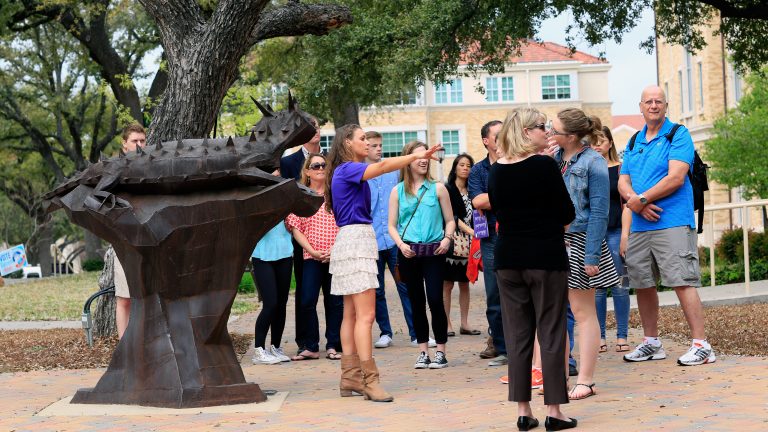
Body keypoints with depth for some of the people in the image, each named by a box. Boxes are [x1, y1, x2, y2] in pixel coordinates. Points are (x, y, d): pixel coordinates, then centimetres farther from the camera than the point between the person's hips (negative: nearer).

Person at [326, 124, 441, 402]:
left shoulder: (345, 171, 19)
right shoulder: (348, 169, -11)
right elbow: (383, 166, -22)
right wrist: (416, 155, -21)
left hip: (353, 240, 11)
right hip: (355, 239, -11)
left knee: (352, 314, 9)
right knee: (365, 314, -14)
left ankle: (350, 377, 11)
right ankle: (369, 380, -17)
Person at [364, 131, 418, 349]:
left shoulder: (394, 171, 8)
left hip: (396, 238, 1)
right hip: (371, 241, -1)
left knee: (405, 286, -1)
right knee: (376, 290, 8)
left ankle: (416, 333, 2)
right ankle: (385, 332, 19)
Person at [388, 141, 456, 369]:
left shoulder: (437, 188, 5)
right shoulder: (398, 191, 8)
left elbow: (450, 220, 8)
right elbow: (392, 225, 9)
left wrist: (447, 239, -10)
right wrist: (401, 244, -8)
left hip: (433, 251, -2)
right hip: (409, 252, 2)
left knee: (435, 300, -9)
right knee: (417, 302, 6)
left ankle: (440, 352, 1)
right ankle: (423, 351, 15)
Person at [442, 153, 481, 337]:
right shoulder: (447, 189, -3)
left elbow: (474, 216, 13)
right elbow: (451, 217, -12)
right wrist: (469, 230, -21)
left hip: (468, 243, 5)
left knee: (465, 284, 8)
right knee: (447, 284, -2)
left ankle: (464, 323, 12)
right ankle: (447, 324, 1)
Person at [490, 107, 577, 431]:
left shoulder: (496, 171, 2)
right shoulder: (545, 165, -12)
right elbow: (568, 214, -6)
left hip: (508, 258, 5)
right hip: (546, 257, -4)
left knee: (517, 334, 8)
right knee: (551, 333, 2)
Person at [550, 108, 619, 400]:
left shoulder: (593, 163, -9)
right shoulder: (554, 159, 9)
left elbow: (599, 212, -12)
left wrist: (591, 256, -15)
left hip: (578, 241, -6)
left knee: (582, 311, 1)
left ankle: (586, 380, 7)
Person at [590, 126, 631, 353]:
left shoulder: (620, 169, 3)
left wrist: (625, 234, -9)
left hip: (615, 231, -2)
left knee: (619, 284, 0)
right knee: (596, 287, 3)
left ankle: (622, 336, 5)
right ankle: (599, 337, 7)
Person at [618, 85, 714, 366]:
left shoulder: (678, 135, -3)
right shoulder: (634, 142, 17)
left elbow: (676, 177, -14)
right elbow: (623, 182, 11)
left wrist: (641, 199, -12)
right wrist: (635, 202, -10)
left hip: (673, 224, -7)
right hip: (639, 226, 7)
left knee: (682, 282, -12)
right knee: (642, 284, 12)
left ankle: (701, 346, -10)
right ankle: (651, 344, 25)